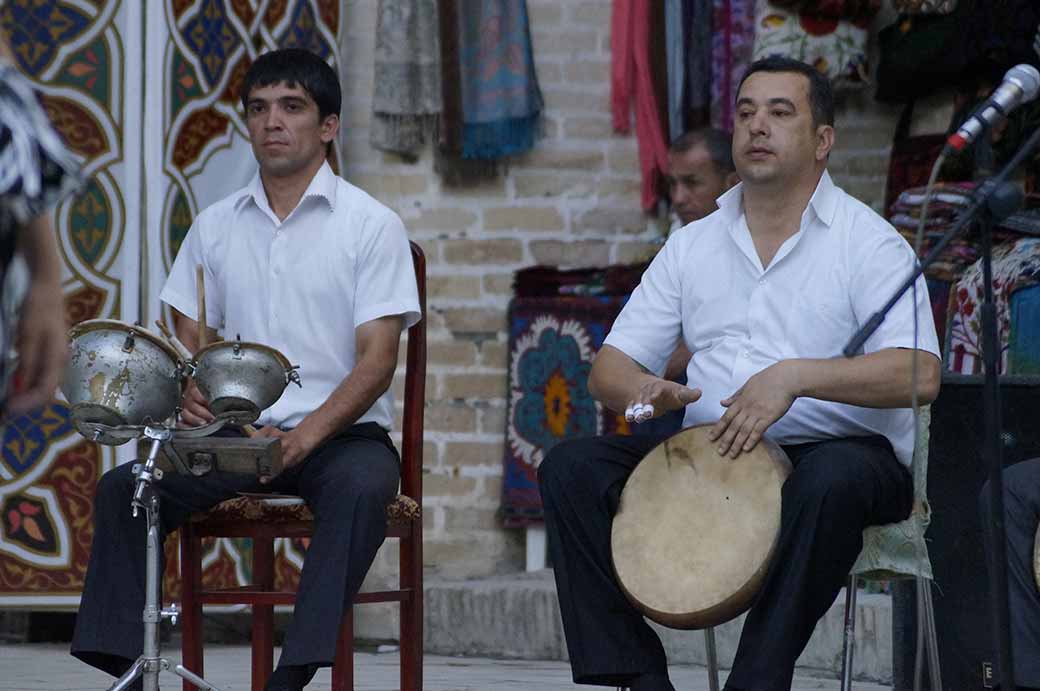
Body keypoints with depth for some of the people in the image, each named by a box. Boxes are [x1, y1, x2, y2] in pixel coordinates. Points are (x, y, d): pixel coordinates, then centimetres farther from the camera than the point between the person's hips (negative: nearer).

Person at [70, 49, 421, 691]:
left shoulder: (371, 224, 0)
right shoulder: (217, 226, 13)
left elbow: (377, 359, -8)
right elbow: (192, 337, 16)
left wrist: (306, 436, -23)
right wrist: (188, 391, -9)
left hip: (339, 430, -4)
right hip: (236, 434, 4)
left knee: (360, 488, -38)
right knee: (122, 486, -20)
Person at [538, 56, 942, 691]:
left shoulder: (868, 243, -1)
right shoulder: (694, 245, 15)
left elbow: (920, 375, -15)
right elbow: (610, 367, 14)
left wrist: (795, 376, -28)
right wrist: (644, 392, -12)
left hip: (837, 450, -5)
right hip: (710, 453, 5)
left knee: (834, 477, -39)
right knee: (571, 467, -16)